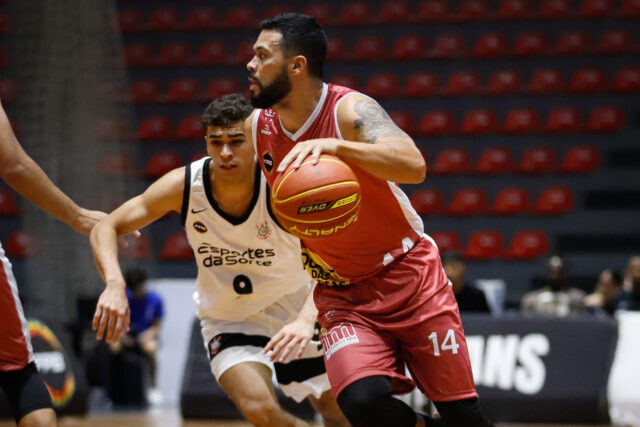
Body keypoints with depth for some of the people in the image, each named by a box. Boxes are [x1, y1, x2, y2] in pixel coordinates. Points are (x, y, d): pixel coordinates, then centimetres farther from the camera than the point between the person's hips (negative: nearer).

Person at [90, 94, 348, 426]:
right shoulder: (184, 185, -21)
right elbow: (106, 228, -15)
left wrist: (306, 320, -58)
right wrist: (114, 284, -36)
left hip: (295, 313, 0)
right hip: (227, 320, 0)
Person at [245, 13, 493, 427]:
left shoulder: (350, 110, -18)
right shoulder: (256, 128, -3)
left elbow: (414, 166, -37)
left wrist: (335, 146, -48)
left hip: (408, 274, -3)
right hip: (341, 294, 3)